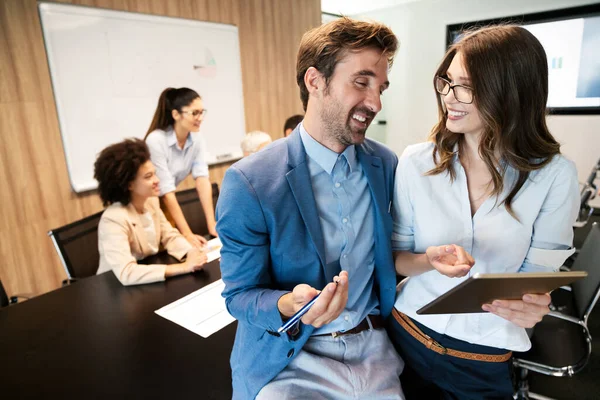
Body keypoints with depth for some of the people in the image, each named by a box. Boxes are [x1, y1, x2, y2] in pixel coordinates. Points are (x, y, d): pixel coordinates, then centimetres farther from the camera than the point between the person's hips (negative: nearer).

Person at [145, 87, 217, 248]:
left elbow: (202, 179, -18)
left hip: (165, 203, 5)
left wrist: (212, 224, -27)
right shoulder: (156, 140, -28)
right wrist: (187, 234, -32)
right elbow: (166, 192, -30)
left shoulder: (197, 140, -10)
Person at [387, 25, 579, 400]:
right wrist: (430, 259, -25)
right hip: (410, 336, 1)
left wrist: (533, 307, -28)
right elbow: (396, 258, -3)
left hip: (489, 360, -1)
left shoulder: (555, 175, -13)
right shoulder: (417, 161, -11)